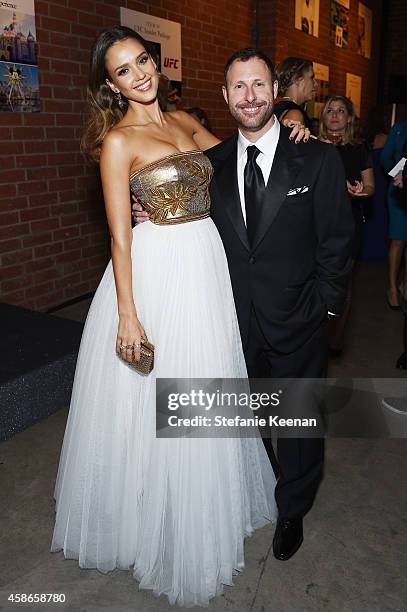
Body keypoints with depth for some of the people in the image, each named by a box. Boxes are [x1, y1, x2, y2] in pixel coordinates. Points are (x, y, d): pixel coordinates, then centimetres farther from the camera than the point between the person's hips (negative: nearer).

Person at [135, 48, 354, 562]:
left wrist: (323, 308, -7)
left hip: (297, 325, -2)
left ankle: (292, 510, 41)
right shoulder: (212, 162, 2)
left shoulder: (317, 159, -7)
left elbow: (336, 240, -5)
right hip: (236, 324, 3)